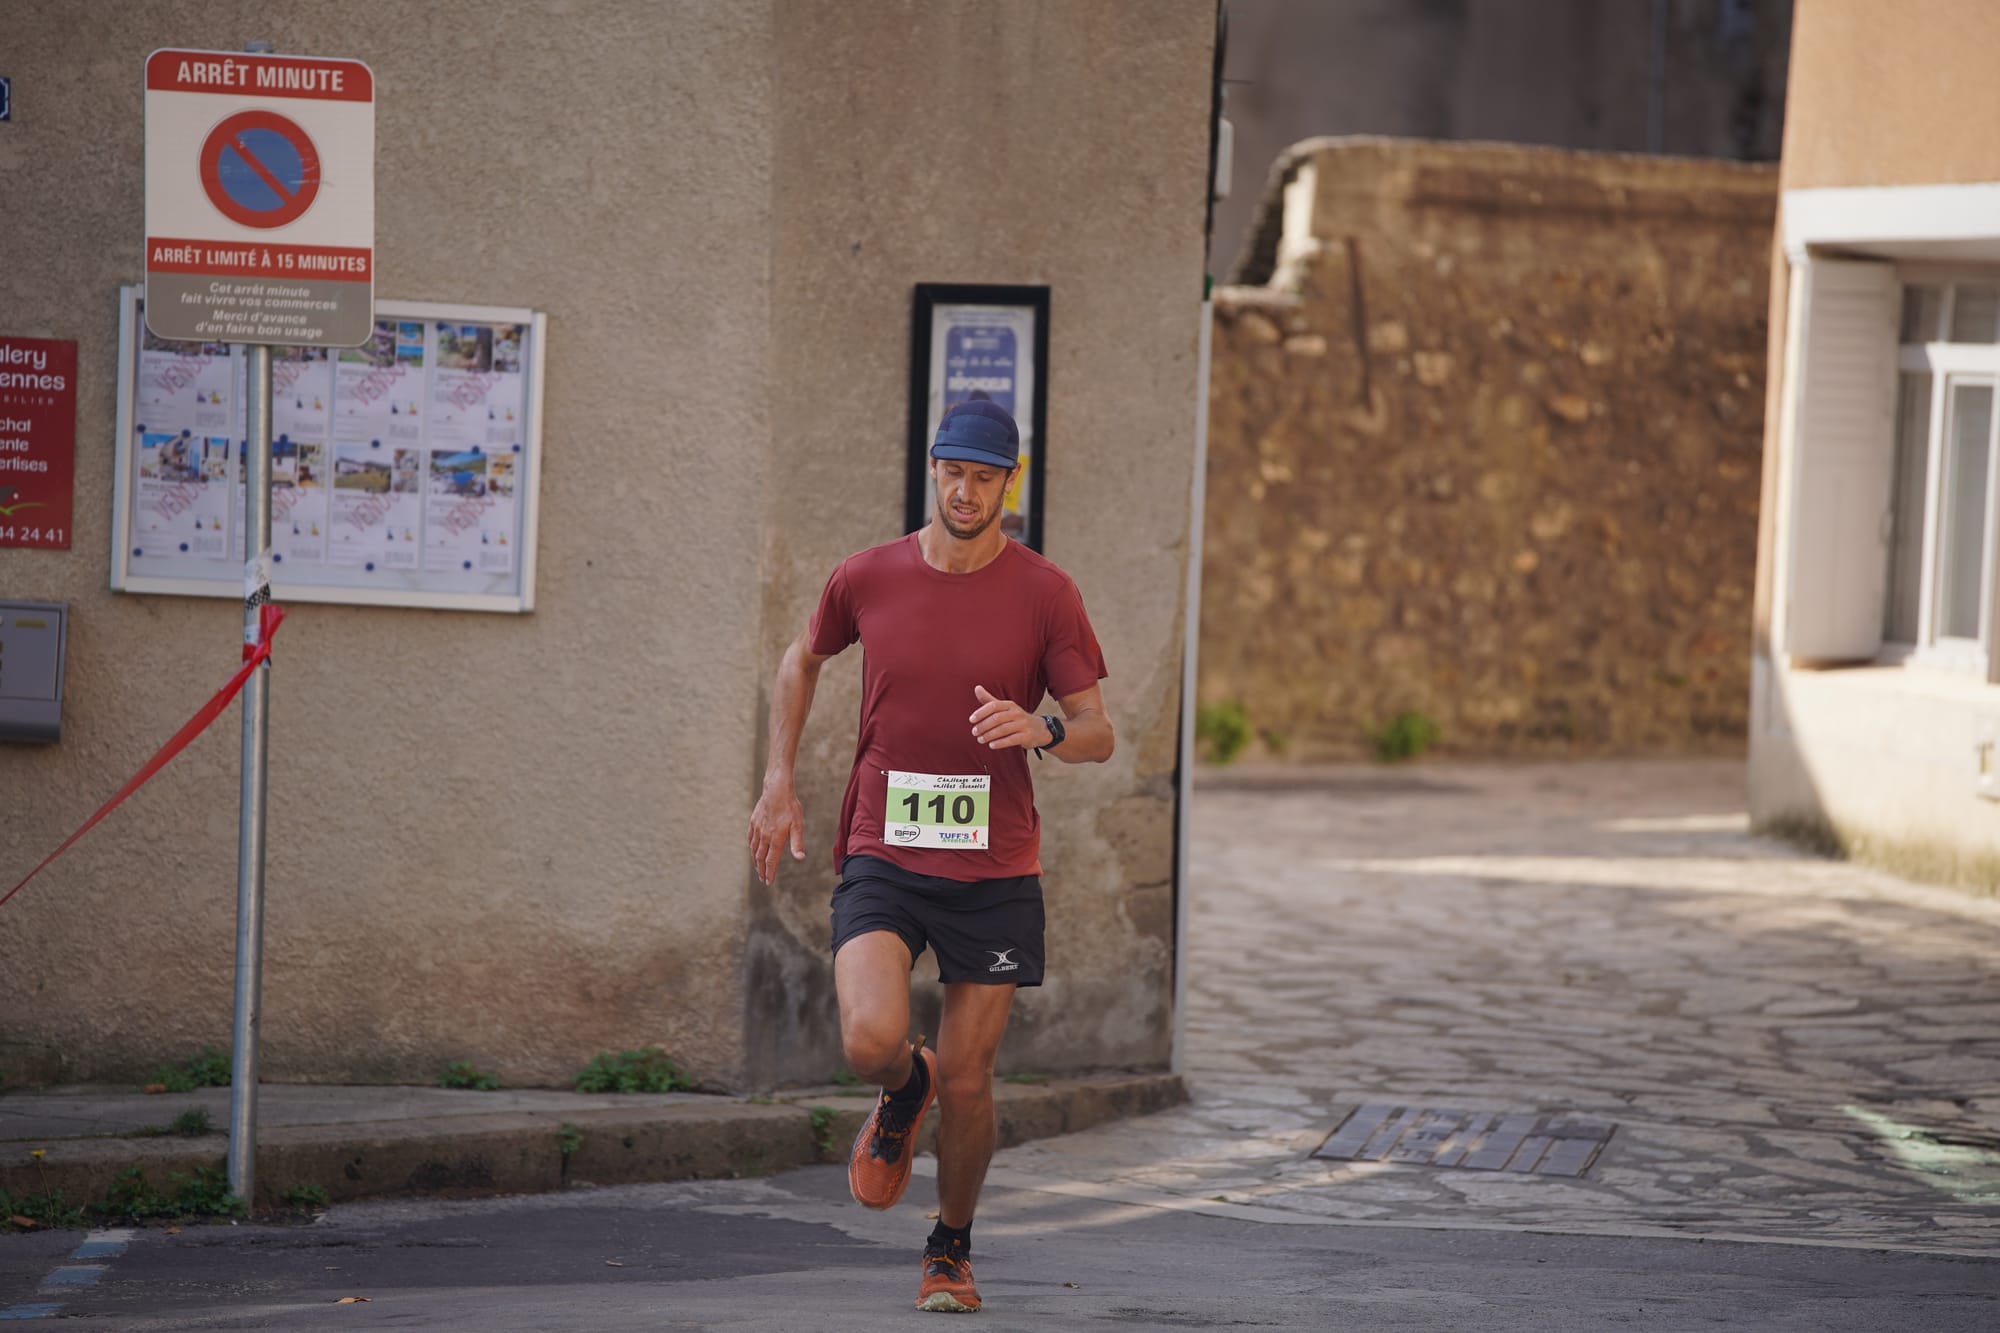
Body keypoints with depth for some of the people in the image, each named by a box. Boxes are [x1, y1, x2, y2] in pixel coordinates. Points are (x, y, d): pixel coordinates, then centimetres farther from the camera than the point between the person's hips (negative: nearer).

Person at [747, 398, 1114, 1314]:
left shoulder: (1045, 593, -3)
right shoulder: (867, 579, 1)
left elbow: (1098, 735, -1)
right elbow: (803, 661, 22)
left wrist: (1042, 731, -23)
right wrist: (779, 784, 14)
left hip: (995, 870, 0)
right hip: (882, 856, 0)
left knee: (967, 1083, 2)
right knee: (871, 1042, -22)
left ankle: (952, 1249, 28)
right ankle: (903, 1098, 17)